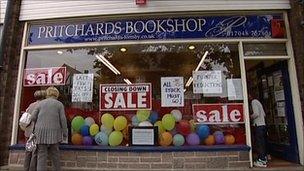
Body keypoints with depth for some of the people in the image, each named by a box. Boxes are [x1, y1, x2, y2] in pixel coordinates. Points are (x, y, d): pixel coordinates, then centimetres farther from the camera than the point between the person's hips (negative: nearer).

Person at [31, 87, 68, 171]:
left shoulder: (40, 103, 8)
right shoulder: (59, 104, 3)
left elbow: (33, 117, 3)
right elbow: (63, 119, -4)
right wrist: (65, 133, 2)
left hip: (41, 132, 1)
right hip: (54, 132, -1)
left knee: (42, 155, 3)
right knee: (55, 153, 12)